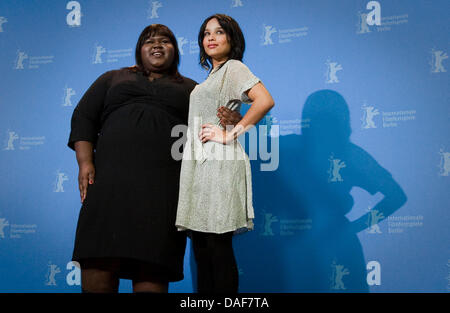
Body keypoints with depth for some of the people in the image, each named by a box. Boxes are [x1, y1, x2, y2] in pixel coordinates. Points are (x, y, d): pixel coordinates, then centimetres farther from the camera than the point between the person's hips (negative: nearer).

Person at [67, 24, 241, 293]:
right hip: (111, 177, 1)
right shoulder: (113, 79, 26)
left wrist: (234, 122, -8)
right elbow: (84, 118, 17)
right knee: (98, 260, -11)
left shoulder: (191, 89, 24)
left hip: (164, 184, 0)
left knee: (152, 268, -9)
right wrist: (85, 163, 1)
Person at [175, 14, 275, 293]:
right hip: (198, 164, 8)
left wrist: (230, 134, -16)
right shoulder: (212, 75, 25)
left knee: (218, 244, -9)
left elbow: (265, 101, -18)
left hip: (219, 163, -8)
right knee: (201, 244, 6)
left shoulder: (234, 67, 0)